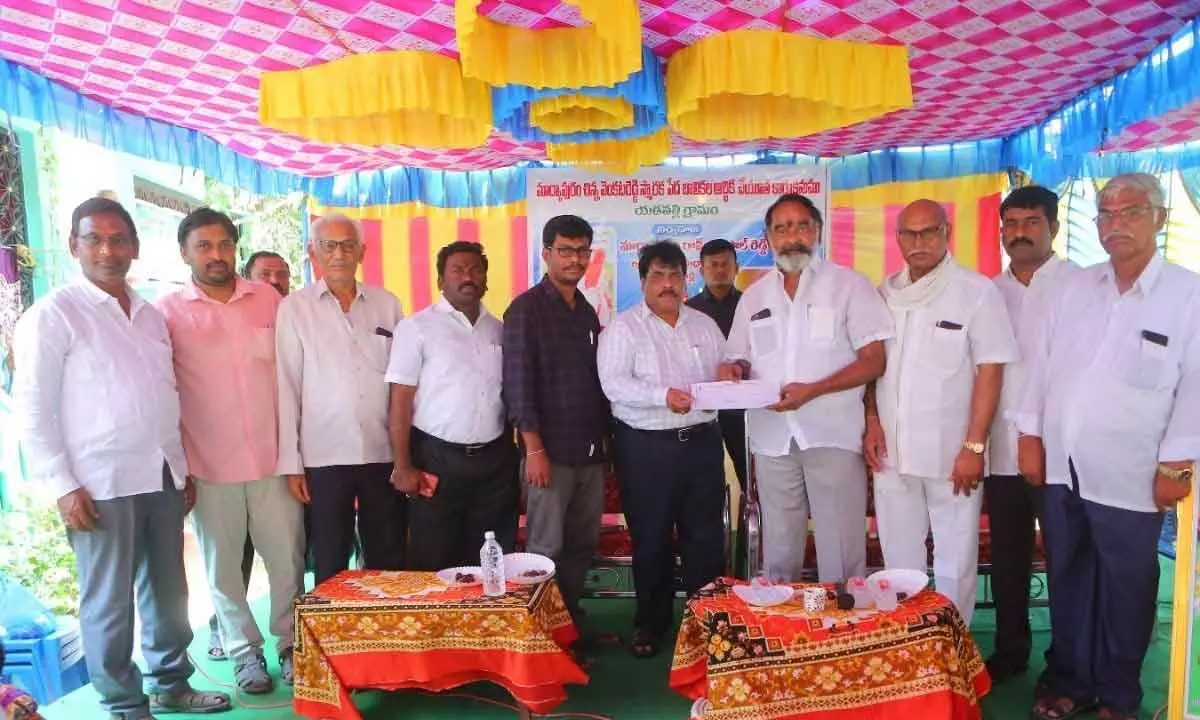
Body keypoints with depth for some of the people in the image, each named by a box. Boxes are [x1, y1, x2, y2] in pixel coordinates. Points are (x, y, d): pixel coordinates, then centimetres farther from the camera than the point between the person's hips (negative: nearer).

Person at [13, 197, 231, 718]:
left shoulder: (150, 315, 12)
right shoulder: (54, 314, -5)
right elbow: (32, 408, -7)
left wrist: (183, 468, 14)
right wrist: (63, 487, -12)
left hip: (163, 478, 6)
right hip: (102, 484, -5)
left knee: (167, 590, 15)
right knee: (109, 601, 5)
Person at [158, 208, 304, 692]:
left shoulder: (269, 299, 4)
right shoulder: (168, 312, -2)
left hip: (272, 458, 2)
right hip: (209, 464, -1)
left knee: (288, 558, 8)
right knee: (224, 566, 11)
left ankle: (290, 643, 27)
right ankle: (245, 649, 29)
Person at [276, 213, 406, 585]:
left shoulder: (387, 304, 7)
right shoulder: (294, 308, 1)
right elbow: (287, 387, -1)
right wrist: (291, 463, -3)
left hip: (385, 454, 2)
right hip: (323, 457, -2)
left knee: (389, 562, 11)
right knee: (330, 567, 9)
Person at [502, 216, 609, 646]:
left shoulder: (587, 312, 14)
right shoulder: (526, 309, -6)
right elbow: (517, 383, -11)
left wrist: (605, 440, 14)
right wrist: (534, 450, -16)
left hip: (591, 450, 6)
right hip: (551, 452, -6)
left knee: (582, 546, 12)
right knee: (546, 550, 1)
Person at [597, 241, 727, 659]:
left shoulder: (705, 325, 13)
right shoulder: (623, 328, -2)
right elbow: (614, 384, -13)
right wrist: (664, 397, -26)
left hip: (702, 440, 4)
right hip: (646, 447, -4)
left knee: (706, 534, 9)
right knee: (651, 538, 7)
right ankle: (651, 622, 22)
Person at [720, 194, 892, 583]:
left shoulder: (849, 284, -1)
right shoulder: (753, 297, 13)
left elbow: (874, 361, -7)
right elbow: (738, 360, 18)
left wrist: (812, 390, -18)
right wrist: (733, 370, -7)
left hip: (833, 434, -4)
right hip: (772, 437, 4)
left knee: (841, 554, 0)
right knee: (778, 553, 12)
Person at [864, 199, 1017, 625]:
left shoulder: (977, 292, -6)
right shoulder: (884, 294, 8)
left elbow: (990, 371, -8)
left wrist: (974, 446, -12)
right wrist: (872, 423, 2)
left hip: (952, 454, -4)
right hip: (892, 451, 4)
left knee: (955, 560, 6)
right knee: (898, 558, 13)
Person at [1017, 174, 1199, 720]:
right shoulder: (1074, 287, 7)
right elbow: (1042, 364, 9)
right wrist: (1030, 437, 7)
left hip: (1129, 478, -3)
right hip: (1061, 469, 4)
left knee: (1125, 592, 10)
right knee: (1067, 581, 14)